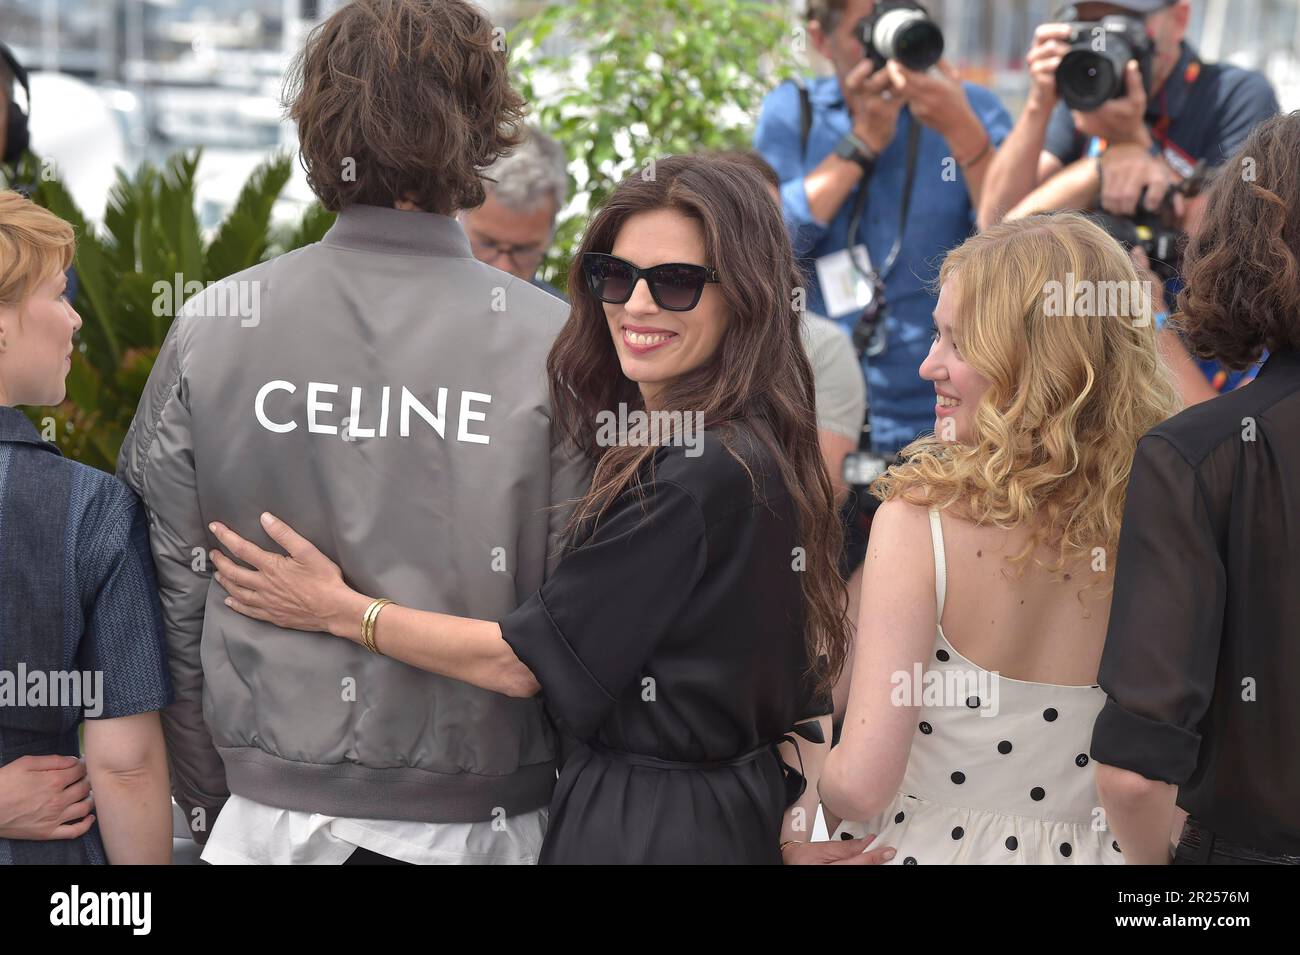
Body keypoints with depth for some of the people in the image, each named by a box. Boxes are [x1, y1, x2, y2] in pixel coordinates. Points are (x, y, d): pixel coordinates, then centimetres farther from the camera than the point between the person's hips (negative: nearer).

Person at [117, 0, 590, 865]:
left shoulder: (210, 330, -5)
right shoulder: (555, 345, -11)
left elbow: (171, 600, -1)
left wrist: (210, 809, 10)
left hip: (270, 815, 2)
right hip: (485, 819, -1)